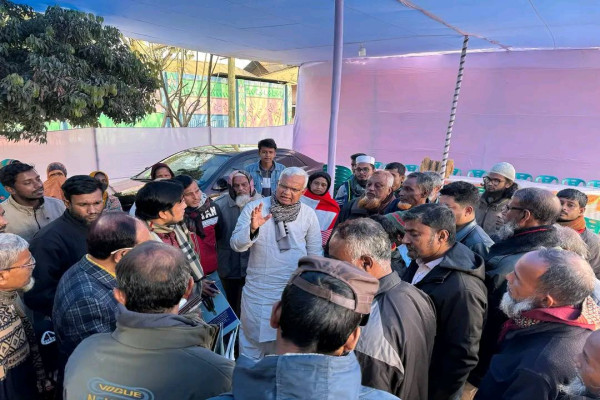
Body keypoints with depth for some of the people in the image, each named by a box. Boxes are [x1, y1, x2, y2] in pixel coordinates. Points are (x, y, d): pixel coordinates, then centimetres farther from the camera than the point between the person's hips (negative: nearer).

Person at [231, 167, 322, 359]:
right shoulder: (254, 208, -9)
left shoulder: (308, 214, -3)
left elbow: (315, 253, 4)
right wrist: (252, 228, -31)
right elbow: (236, 245, -12)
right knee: (252, 340, 14)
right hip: (257, 290, -1)